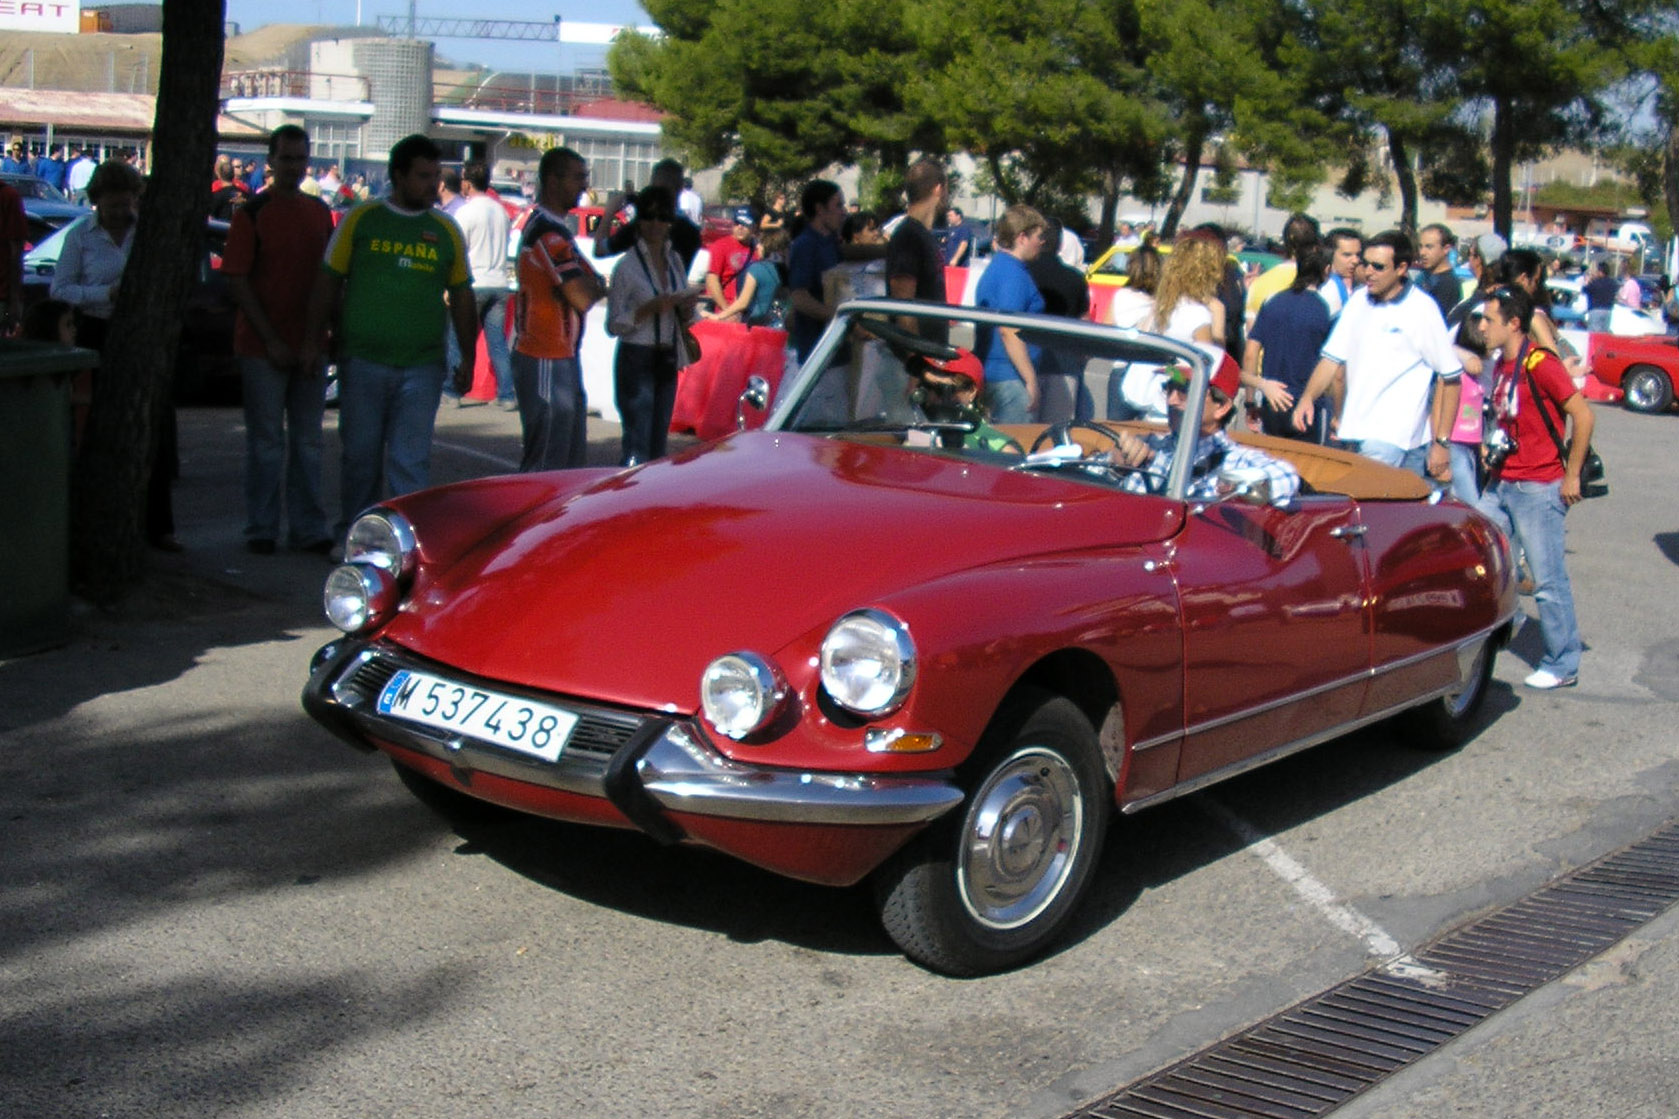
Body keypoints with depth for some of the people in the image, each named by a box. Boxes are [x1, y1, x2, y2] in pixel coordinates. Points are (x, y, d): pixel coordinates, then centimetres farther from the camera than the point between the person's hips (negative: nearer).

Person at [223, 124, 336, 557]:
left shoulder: (320, 213, 9)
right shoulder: (251, 214, -5)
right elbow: (237, 282, -9)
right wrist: (271, 341, -13)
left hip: (309, 347, 4)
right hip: (264, 347, -4)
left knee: (307, 441, 9)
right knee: (266, 442, 2)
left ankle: (309, 529, 16)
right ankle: (261, 530, 11)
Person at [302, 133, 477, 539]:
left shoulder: (447, 231, 9)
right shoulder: (360, 220, 5)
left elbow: (461, 297, 14)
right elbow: (328, 281, 7)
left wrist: (467, 358, 10)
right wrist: (313, 341, 3)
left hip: (422, 366, 0)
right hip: (362, 361, 0)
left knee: (411, 460, -2)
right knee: (359, 454, 8)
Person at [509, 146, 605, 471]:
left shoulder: (540, 223, 16)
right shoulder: (550, 232, -17)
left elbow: (579, 282, 19)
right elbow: (581, 298, -22)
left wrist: (590, 284, -2)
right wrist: (598, 287, -1)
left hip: (560, 356, 10)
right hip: (547, 362, -10)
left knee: (572, 461, 14)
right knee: (546, 466, -7)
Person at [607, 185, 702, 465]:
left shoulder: (674, 260, 11)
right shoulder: (627, 265, -7)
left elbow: (685, 319, 20)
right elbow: (614, 324, -8)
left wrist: (687, 307, -2)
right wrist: (650, 308, -20)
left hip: (667, 359, 6)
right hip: (637, 360, -6)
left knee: (658, 446, 8)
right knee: (637, 447, -11)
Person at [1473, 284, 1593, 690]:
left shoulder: (1540, 364, -15)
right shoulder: (1502, 365, 11)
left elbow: (1583, 415, -18)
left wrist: (1571, 476, -15)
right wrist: (1492, 451, 10)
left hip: (1538, 489, -9)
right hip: (1501, 484, 9)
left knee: (1549, 581, -1)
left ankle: (1562, 666, 10)